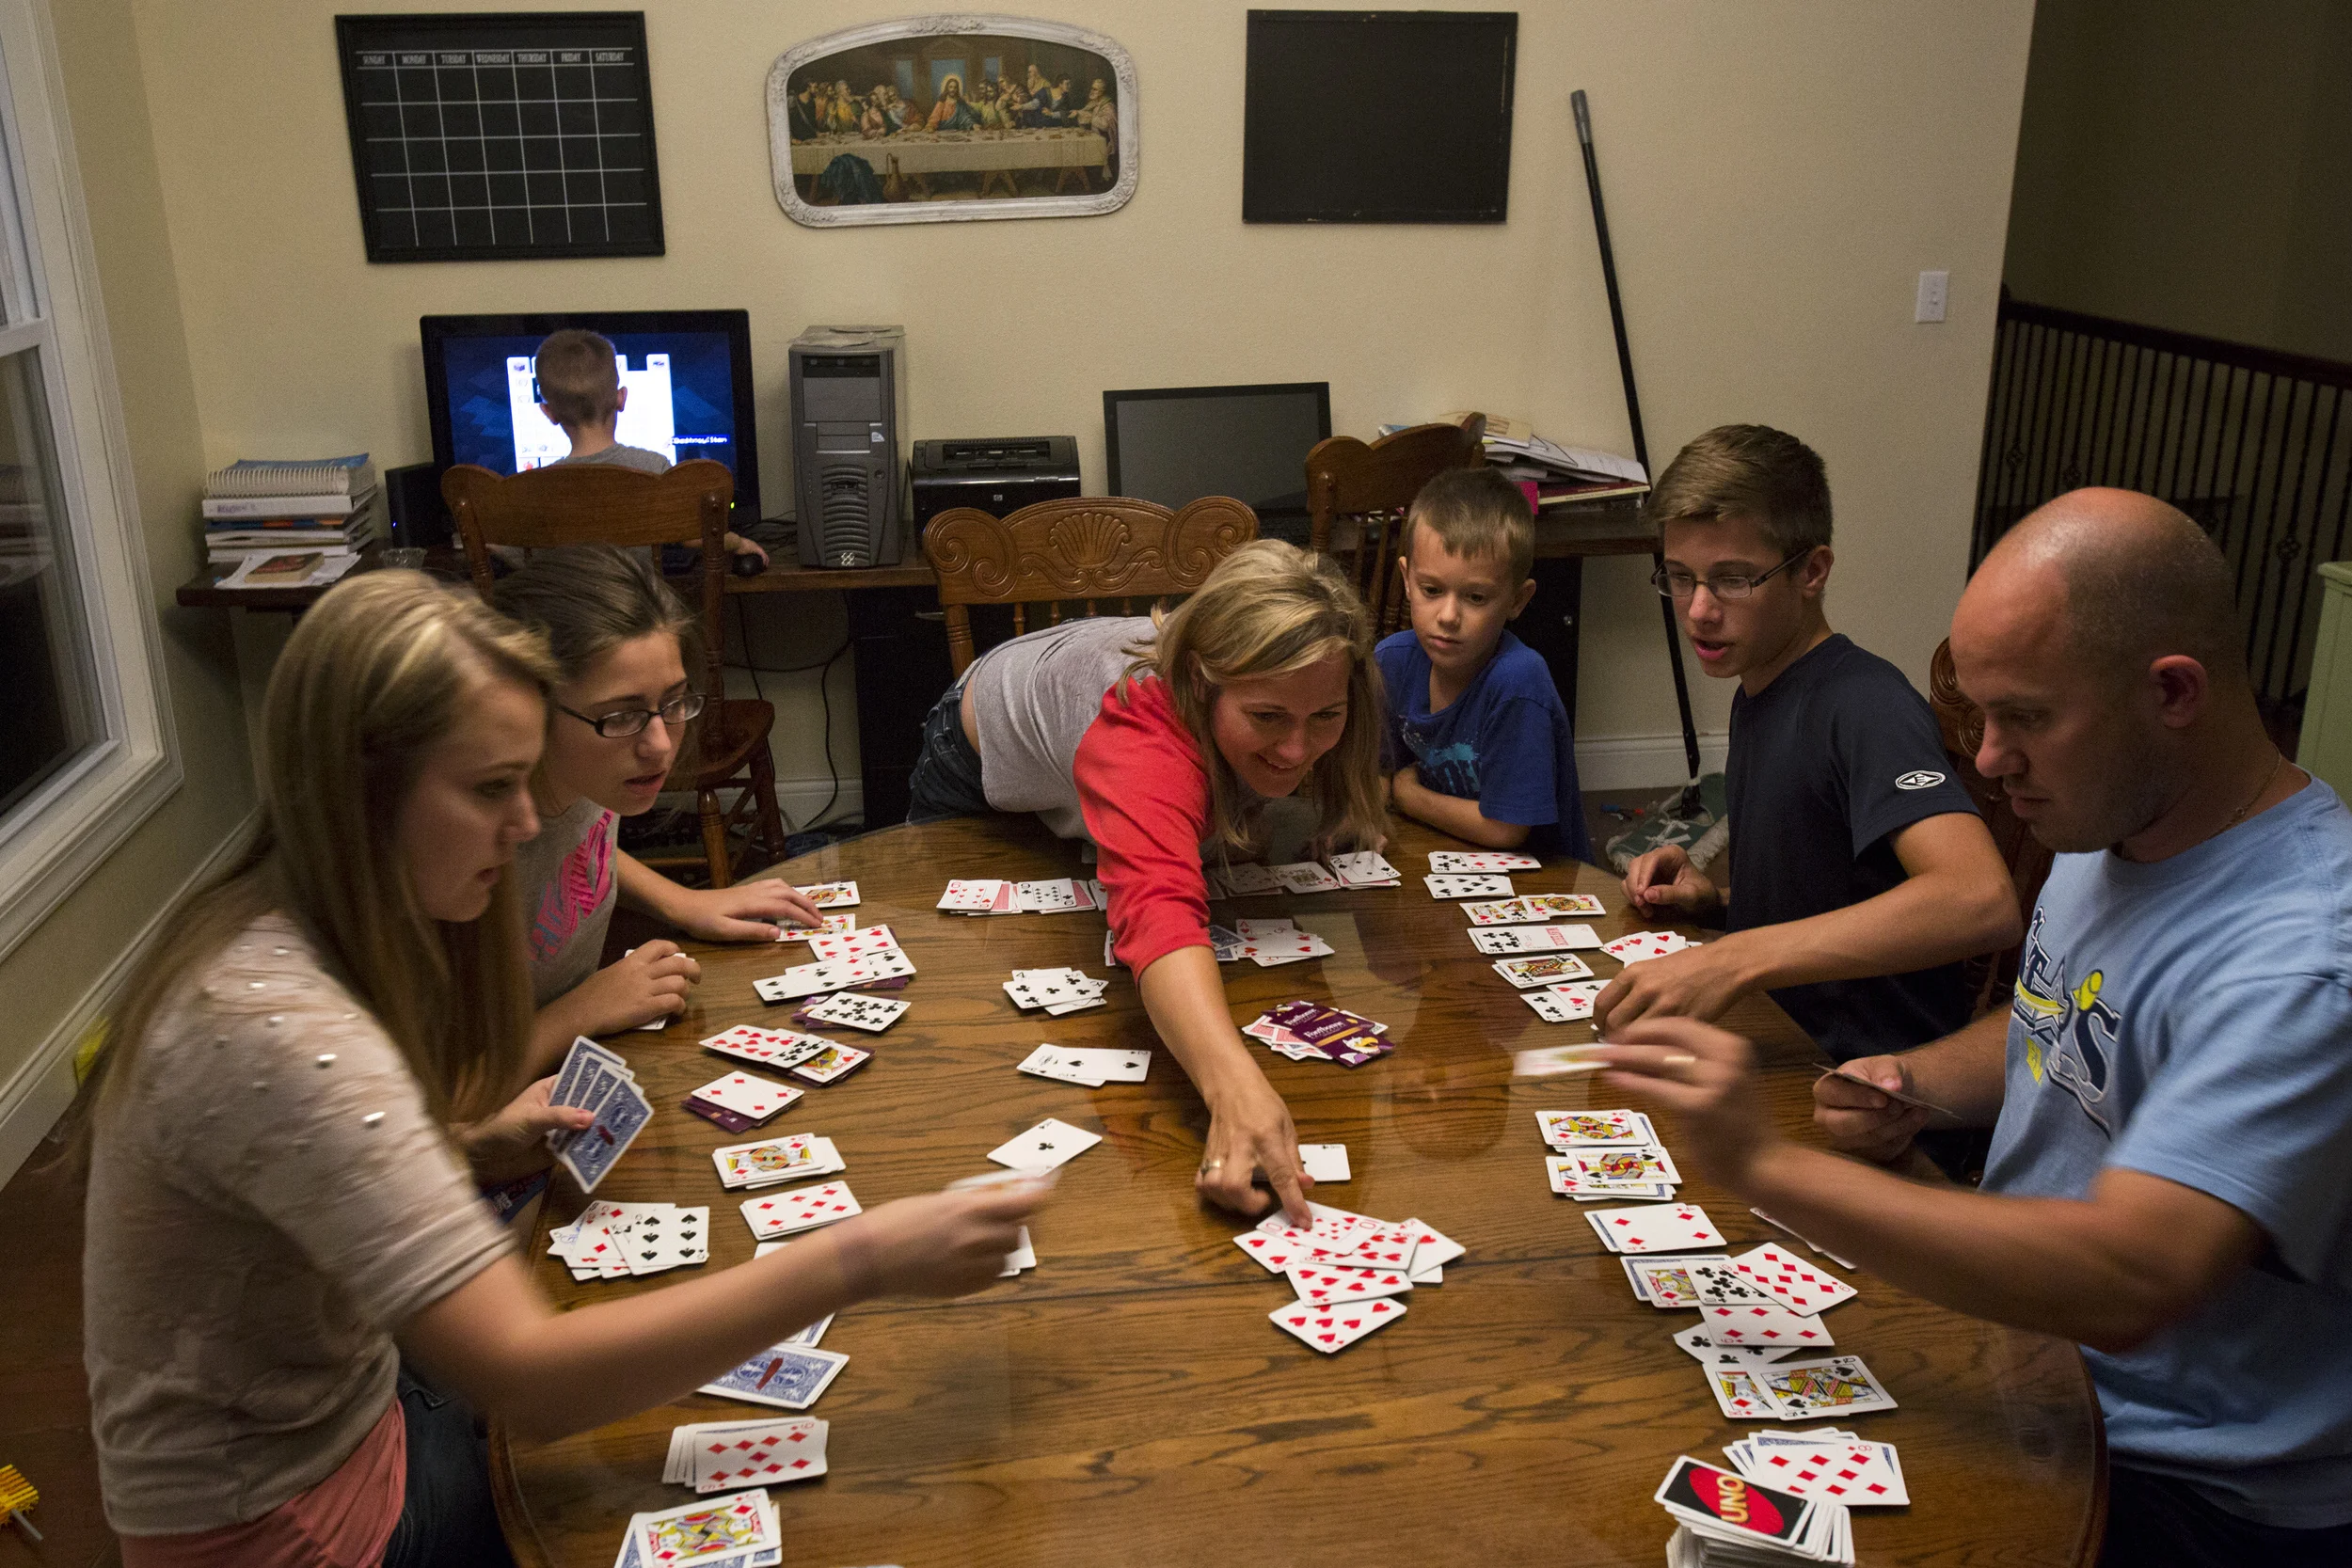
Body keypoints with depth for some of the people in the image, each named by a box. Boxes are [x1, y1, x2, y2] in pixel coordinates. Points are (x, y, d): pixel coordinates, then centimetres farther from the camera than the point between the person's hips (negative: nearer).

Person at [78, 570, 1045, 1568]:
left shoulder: (290, 938, -3)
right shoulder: (277, 1028, -34)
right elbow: (528, 1381, -37)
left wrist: (474, 1145, -5)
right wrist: (857, 1260, -36)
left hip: (349, 1394, 8)